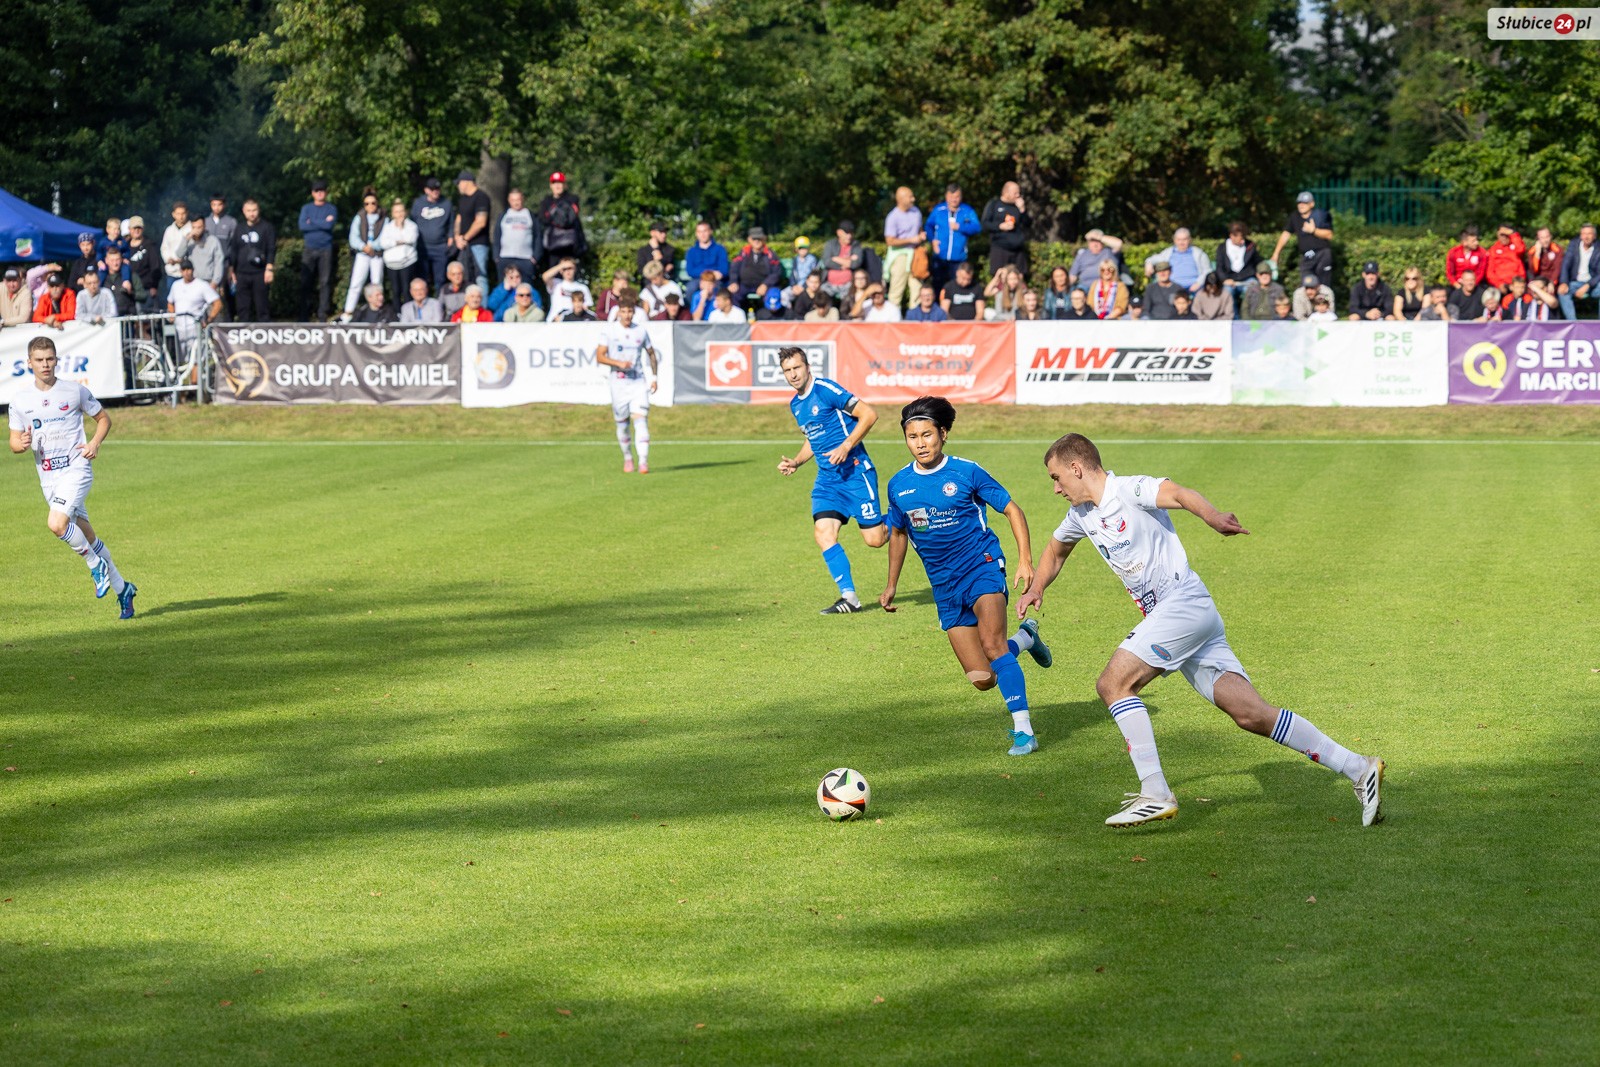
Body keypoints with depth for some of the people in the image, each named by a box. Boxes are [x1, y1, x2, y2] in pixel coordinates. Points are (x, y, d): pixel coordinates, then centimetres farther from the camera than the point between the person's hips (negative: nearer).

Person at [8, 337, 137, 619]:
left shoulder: (74, 391, -3)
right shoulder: (20, 399, 4)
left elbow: (103, 418, 9)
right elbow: (14, 441, 10)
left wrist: (95, 442, -10)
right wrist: (21, 444, -14)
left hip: (76, 469, -4)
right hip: (48, 477, 4)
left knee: (56, 523, -27)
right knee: (87, 536, 10)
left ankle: (95, 564, -4)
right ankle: (121, 588, 23)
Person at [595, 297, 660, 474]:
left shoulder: (641, 330, 6)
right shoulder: (609, 330, 0)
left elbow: (651, 353, 19)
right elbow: (600, 357, -3)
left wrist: (654, 377, 9)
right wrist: (618, 363, -18)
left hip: (639, 381, 0)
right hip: (618, 382, 0)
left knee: (641, 419, -14)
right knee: (622, 423, 7)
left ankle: (643, 461, -20)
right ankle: (627, 458, 28)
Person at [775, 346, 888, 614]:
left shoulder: (826, 389, -13)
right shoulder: (795, 404, 13)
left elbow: (869, 414, -15)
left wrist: (846, 447, -21)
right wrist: (795, 462, 11)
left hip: (855, 472, -7)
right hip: (827, 479, 7)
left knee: (874, 539, -6)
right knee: (823, 532, -12)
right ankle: (849, 597, -8)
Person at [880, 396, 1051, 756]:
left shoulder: (966, 472, -8)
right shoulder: (899, 485, 3)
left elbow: (1012, 510, -2)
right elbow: (898, 532, 21)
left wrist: (1025, 561, -13)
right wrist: (891, 584, 25)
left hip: (982, 566, -4)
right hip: (944, 585, 4)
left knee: (991, 640, -30)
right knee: (982, 679, -1)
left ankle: (1023, 731, -25)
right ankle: (1025, 637, 32)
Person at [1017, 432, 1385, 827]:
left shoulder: (1128, 490, -8)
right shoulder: (1081, 515, 18)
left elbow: (1178, 493, -29)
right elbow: (1055, 551, 39)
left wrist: (1214, 517, -48)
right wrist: (1036, 588, 22)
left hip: (1184, 601, -8)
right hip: (1165, 615, 8)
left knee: (1113, 683, -16)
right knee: (1252, 715, -2)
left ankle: (1155, 794, -18)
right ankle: (1358, 769, -3)